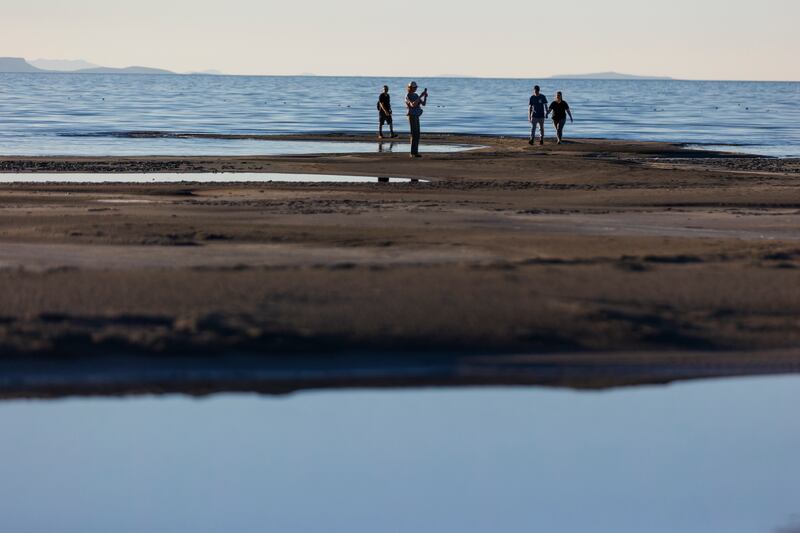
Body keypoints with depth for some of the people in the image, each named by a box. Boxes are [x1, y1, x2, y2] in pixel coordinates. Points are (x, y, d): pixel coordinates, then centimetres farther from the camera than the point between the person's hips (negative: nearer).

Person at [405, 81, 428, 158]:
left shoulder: (416, 95, 15)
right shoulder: (408, 96, -14)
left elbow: (424, 104, 10)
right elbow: (413, 105, -31)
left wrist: (425, 97, -9)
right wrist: (420, 96, -31)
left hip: (416, 117, 9)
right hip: (412, 117, -9)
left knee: (417, 135, 8)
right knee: (414, 135, -10)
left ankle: (415, 152, 11)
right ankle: (413, 153, -7)